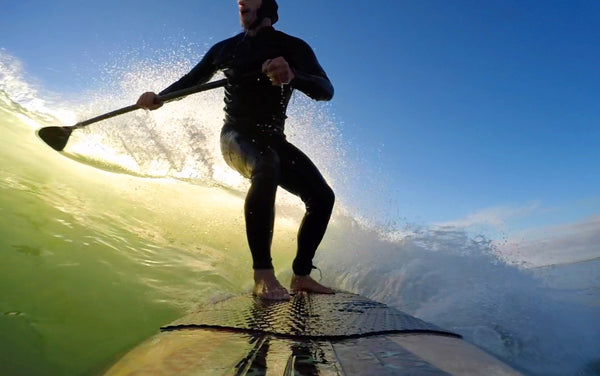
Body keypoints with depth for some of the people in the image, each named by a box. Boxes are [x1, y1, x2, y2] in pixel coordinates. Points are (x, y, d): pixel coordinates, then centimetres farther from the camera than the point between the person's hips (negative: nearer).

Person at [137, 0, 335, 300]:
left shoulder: (294, 47, 3)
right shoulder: (226, 48, 9)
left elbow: (326, 91, -13)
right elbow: (190, 81, 18)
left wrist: (292, 76, -33)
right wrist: (160, 97, -1)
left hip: (272, 139, 2)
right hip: (236, 135, -2)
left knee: (323, 197, -11)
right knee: (266, 167, -37)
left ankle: (301, 275, 2)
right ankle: (263, 275, -36)